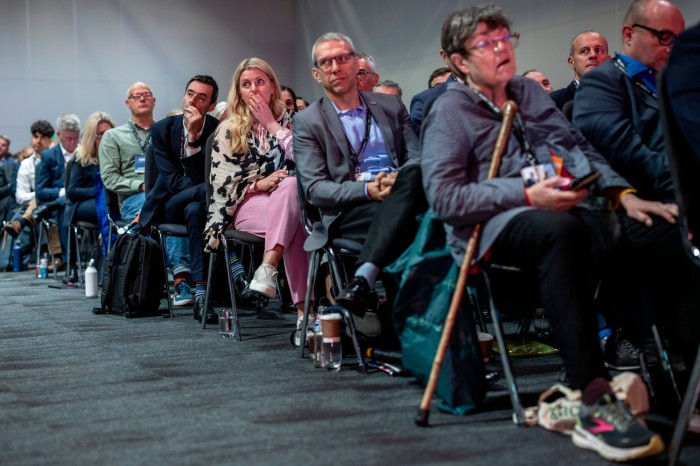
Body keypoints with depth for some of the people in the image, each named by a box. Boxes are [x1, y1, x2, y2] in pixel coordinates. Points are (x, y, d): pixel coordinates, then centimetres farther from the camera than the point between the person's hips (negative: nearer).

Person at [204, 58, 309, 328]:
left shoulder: (288, 120, 13)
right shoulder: (229, 130, 9)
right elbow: (223, 184, 2)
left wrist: (271, 124, -4)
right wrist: (258, 184, -15)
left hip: (289, 196, 1)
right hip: (246, 204, -1)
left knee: (291, 185, -39)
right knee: (293, 224, -36)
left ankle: (268, 267, -49)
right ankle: (303, 309, -41)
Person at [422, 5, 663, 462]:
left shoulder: (530, 92, 22)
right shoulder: (449, 111, 4)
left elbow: (576, 145, 15)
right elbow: (444, 196, -8)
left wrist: (619, 192, -3)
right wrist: (526, 196, -16)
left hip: (553, 213, 6)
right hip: (493, 227, -6)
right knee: (561, 230, -39)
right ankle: (594, 402, -42)